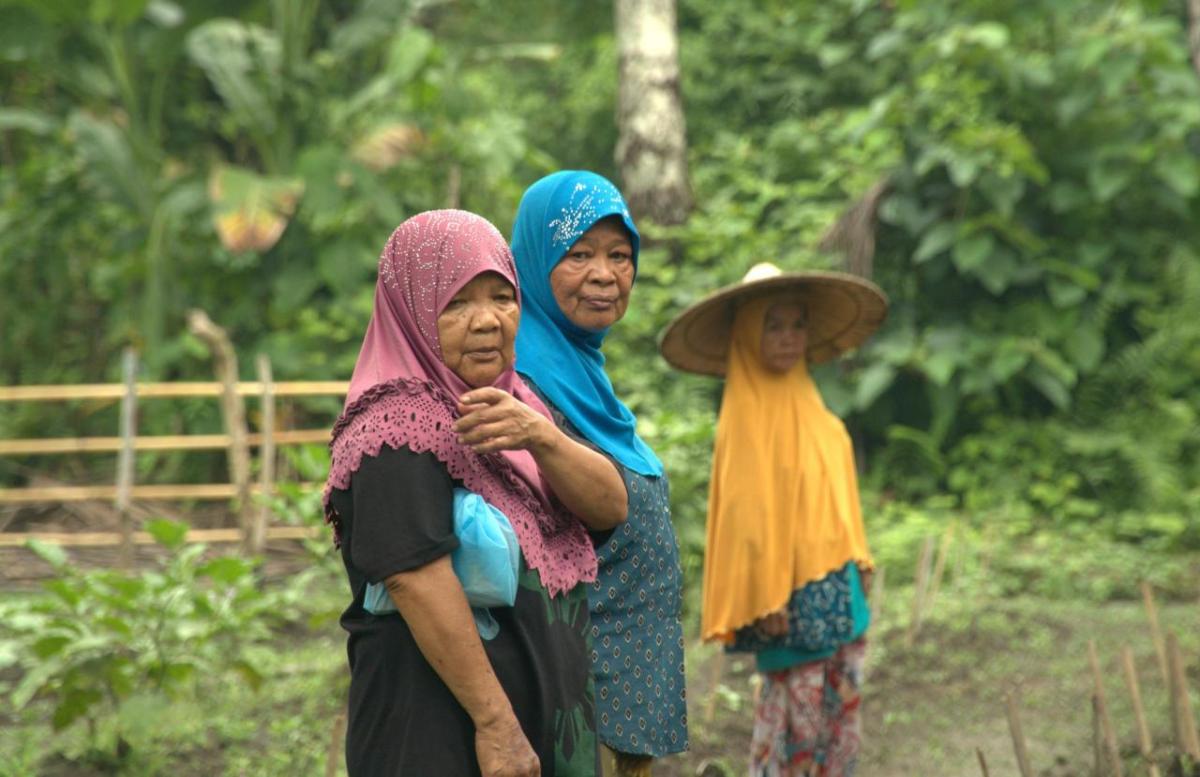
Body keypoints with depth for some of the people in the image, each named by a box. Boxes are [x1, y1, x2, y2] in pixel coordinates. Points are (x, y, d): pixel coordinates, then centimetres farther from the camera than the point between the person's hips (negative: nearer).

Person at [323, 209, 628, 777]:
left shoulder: (514, 401, 9)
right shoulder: (400, 426, -16)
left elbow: (609, 507, -2)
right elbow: (418, 580, -24)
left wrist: (538, 436, -20)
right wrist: (495, 721, -25)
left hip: (543, 704, 8)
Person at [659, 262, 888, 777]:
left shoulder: (810, 408, 12)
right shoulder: (747, 416, -10)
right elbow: (744, 512, -13)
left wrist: (857, 566, 13)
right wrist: (767, 599, -16)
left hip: (837, 588, 7)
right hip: (791, 595, -7)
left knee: (842, 713, 10)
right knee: (797, 715, -4)